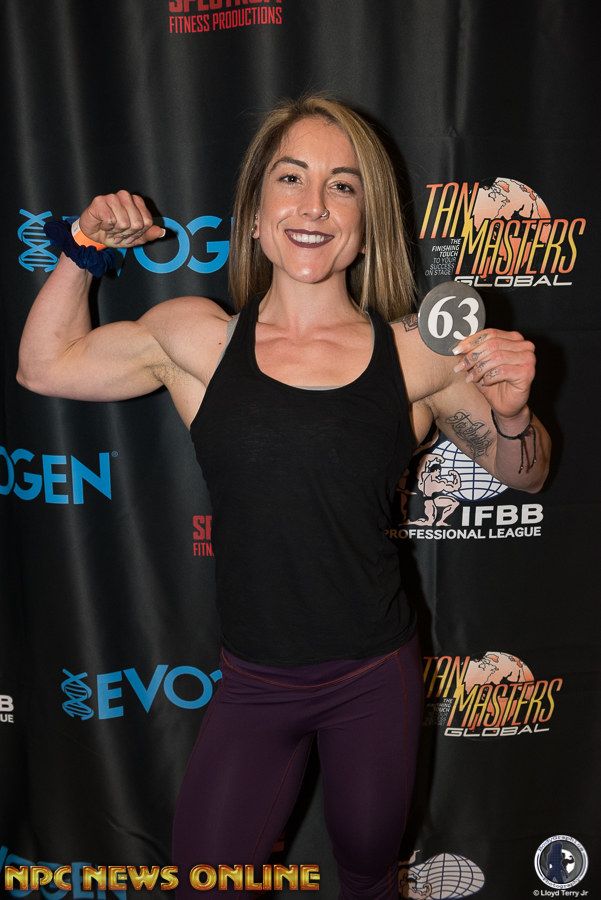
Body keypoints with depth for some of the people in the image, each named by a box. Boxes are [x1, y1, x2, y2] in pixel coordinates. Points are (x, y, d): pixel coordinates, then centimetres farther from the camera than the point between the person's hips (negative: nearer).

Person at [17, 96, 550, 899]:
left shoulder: (417, 356, -8)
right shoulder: (195, 338, -6)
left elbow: (523, 474, 5)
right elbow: (44, 365, 8)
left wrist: (512, 412, -16)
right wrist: (84, 252, 0)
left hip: (376, 679, 1)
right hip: (253, 683, 0)